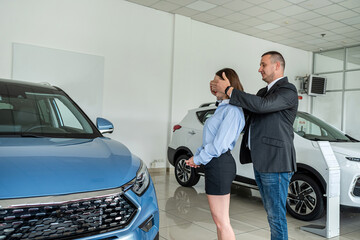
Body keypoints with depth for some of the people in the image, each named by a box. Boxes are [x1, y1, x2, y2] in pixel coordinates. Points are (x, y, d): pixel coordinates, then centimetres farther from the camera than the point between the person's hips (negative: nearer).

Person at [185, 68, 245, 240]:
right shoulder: (222, 108, 16)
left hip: (220, 164, -10)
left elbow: (219, 144, -22)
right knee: (219, 219, 19)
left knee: (221, 221, 0)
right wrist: (197, 155, 5)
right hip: (215, 165, 10)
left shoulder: (232, 110, -16)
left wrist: (198, 159, -9)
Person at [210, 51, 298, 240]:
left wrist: (228, 90, -19)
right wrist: (223, 93, 3)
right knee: (271, 212, 18)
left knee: (276, 214, 0)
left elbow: (261, 105, -25)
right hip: (260, 162, 9)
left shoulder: (288, 90, -10)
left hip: (275, 163, -9)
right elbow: (247, 109, 17)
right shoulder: (264, 91, 19)